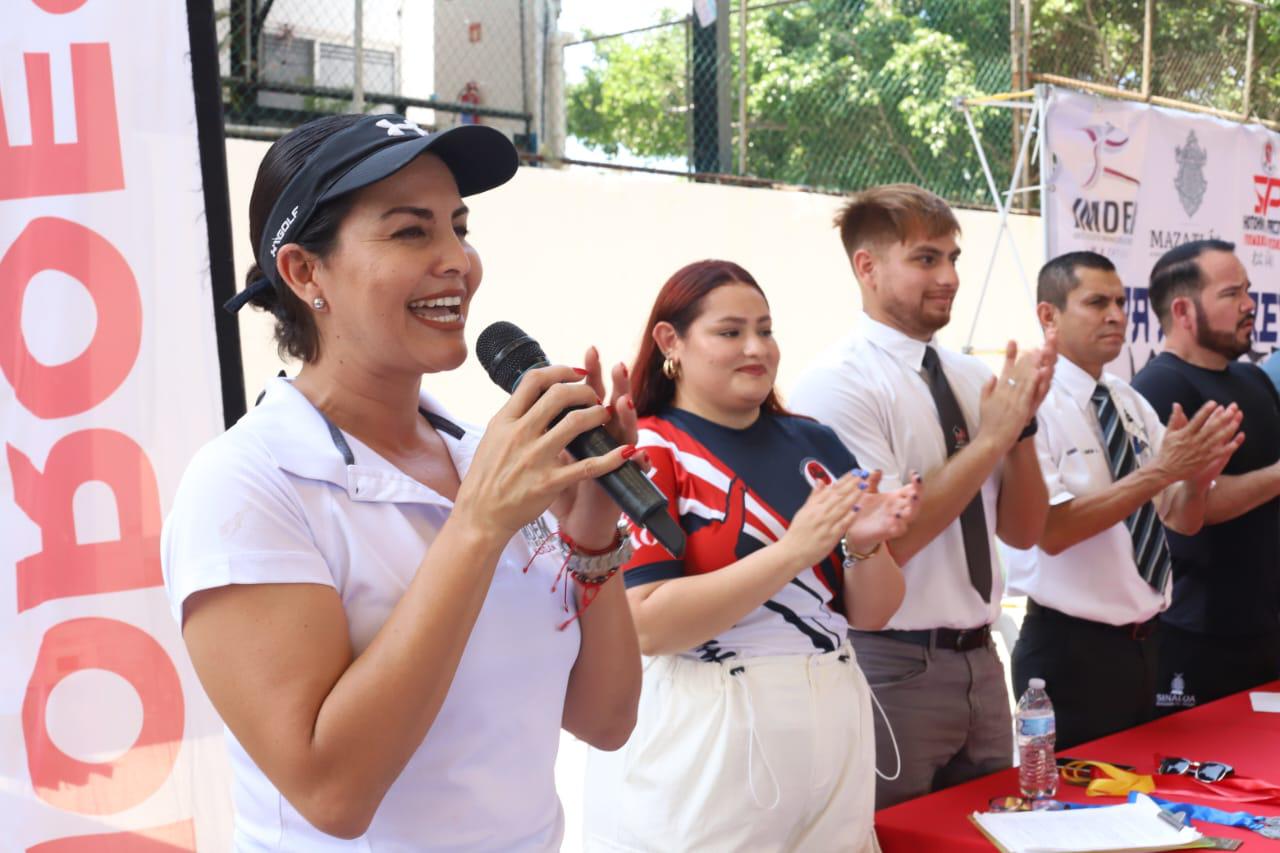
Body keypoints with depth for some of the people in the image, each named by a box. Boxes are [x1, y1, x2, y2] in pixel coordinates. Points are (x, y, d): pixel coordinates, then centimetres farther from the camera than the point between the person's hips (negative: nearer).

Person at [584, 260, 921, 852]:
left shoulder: (815, 445, 6)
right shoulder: (644, 453, -7)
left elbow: (871, 613, 9)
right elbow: (645, 625, -18)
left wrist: (867, 544, -12)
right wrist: (792, 551, -23)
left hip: (830, 735, 5)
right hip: (702, 740, -5)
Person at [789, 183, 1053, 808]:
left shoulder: (971, 377, 6)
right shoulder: (837, 382, -14)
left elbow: (1023, 533, 7)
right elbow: (882, 540, -21)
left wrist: (1021, 420, -8)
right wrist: (992, 436, -17)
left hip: (978, 660, 7)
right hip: (893, 668, -7)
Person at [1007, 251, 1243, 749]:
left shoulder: (1134, 404, 8)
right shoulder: (1035, 404, -13)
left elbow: (1183, 523, 7)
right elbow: (1051, 531, -24)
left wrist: (1198, 474, -14)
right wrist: (1158, 470, -24)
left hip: (1145, 643, 7)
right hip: (1071, 651, -7)